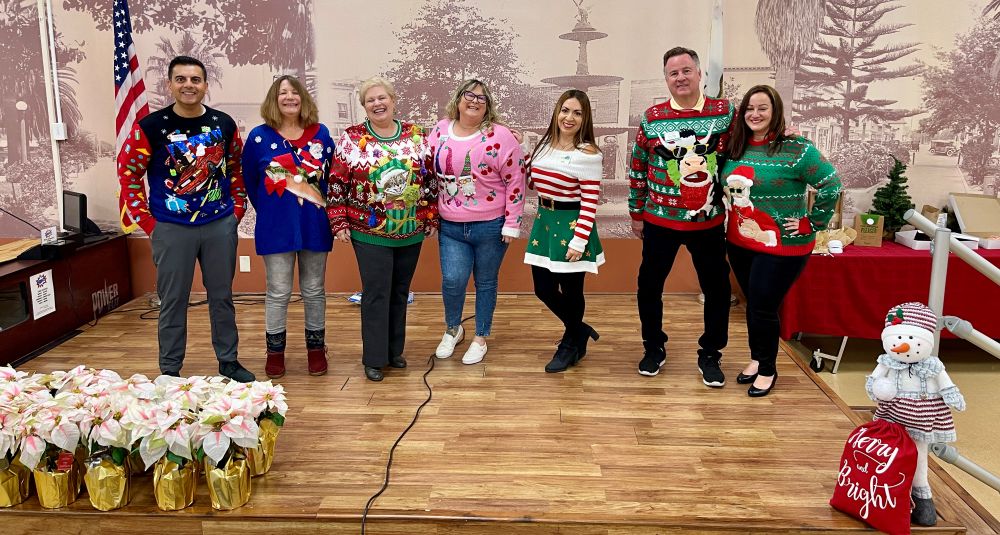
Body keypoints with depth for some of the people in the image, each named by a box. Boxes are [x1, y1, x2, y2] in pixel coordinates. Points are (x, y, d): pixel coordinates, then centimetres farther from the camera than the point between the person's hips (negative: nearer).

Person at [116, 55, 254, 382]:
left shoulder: (224, 124, 2)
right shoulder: (151, 126, -7)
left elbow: (236, 169, 14)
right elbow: (128, 174, -2)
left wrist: (238, 208, 7)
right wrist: (147, 221, -6)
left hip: (220, 226, 3)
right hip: (172, 229, -2)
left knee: (222, 296, 12)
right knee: (173, 302, 6)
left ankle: (228, 362, 26)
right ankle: (170, 372, 19)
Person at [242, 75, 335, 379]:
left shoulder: (321, 134, 2)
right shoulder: (259, 137, -1)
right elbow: (250, 181, 7)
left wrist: (325, 209, 3)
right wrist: (267, 211, 7)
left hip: (315, 225, 1)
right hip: (276, 226, -1)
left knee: (314, 290, 11)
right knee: (278, 292, 5)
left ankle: (316, 349, 23)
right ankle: (275, 351, 18)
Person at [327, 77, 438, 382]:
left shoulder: (416, 136, 4)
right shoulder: (352, 139, -3)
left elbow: (431, 179, 8)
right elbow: (337, 184, -3)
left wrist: (432, 219, 5)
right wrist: (339, 224, -7)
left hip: (411, 231, 3)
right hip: (370, 232, -3)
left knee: (400, 292, 12)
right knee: (376, 293, -2)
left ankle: (394, 350, 26)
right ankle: (374, 358, 9)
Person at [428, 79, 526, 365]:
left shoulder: (499, 136, -11)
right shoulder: (441, 131, 3)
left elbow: (515, 182, -9)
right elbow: (430, 172, 14)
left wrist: (512, 224, -11)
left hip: (490, 227, -3)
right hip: (450, 227, 3)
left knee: (485, 283, 10)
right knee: (452, 281, -4)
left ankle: (480, 338, 29)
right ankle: (452, 329, 25)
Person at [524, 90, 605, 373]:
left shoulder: (587, 154, -13)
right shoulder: (545, 145, 7)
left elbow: (590, 203, -15)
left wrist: (579, 242, -18)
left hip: (571, 226, -7)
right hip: (544, 222, 7)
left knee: (571, 290, 6)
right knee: (543, 289, 10)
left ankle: (571, 345, 31)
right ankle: (579, 330, 36)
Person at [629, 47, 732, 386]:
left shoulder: (725, 112, -2)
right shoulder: (652, 118, -1)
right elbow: (638, 168, 4)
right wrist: (636, 213, 6)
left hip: (709, 221, 0)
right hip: (660, 221, 0)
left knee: (717, 289, 6)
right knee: (649, 286, 8)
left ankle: (710, 355, 24)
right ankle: (654, 348, 28)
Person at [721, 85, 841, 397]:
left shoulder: (796, 149, -15)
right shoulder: (736, 148, 4)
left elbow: (831, 186, -15)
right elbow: (727, 189, 18)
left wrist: (811, 223, -12)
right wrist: (729, 223, 9)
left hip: (781, 246, -5)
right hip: (739, 243, 5)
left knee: (764, 307, -1)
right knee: (752, 304, 16)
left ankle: (767, 370, 20)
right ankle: (756, 359, 35)